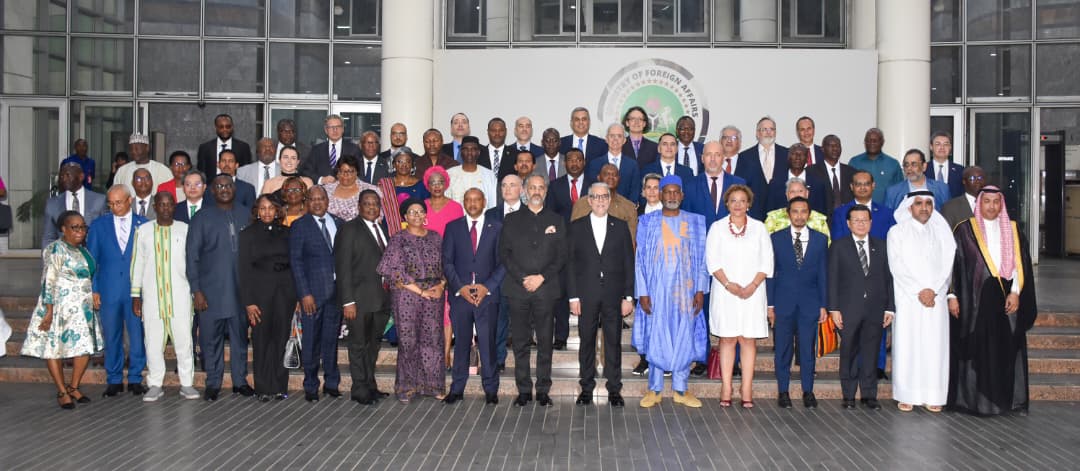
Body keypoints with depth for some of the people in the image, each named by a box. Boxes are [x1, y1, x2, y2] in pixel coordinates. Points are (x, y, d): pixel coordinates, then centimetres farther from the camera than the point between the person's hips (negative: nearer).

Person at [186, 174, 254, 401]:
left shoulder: (246, 215, 8)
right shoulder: (202, 217, 2)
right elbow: (192, 255, 0)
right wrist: (196, 290, -7)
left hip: (240, 289, 2)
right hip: (211, 291, -2)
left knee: (240, 336, 8)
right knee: (211, 338, 3)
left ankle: (240, 381, 19)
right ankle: (213, 383, 14)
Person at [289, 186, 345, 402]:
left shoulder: (339, 223, 10)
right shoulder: (299, 226, -1)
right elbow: (295, 261, -4)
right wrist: (304, 293, -11)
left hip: (337, 291, 3)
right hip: (313, 292, -3)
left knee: (332, 339, 10)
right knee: (311, 341, 1)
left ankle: (331, 383, 21)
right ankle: (310, 387, 13)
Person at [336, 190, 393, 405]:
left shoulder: (383, 229, 14)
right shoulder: (349, 229, -7)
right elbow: (343, 267, -11)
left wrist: (390, 295, 9)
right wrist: (348, 301, -17)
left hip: (382, 298, 6)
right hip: (360, 298, -6)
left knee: (373, 344, 15)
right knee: (358, 345, 3)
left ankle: (370, 385, 25)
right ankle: (360, 389, 12)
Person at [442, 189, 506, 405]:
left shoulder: (496, 228, 7)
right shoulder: (452, 227, 9)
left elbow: (502, 262, 3)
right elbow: (447, 261, 5)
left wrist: (487, 286, -8)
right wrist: (460, 287, -7)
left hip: (487, 294, -1)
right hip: (459, 295, 1)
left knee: (487, 342, -1)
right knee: (461, 342, 4)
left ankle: (490, 389, 8)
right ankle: (457, 389, 12)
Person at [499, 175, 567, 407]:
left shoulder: (556, 221, 12)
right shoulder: (512, 220, 11)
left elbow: (561, 256, 6)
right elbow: (504, 253, 4)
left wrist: (542, 277, -8)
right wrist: (523, 278, -7)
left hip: (545, 289, 0)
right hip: (517, 289, 0)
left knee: (545, 342, 1)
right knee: (520, 342, 2)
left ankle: (543, 390, 8)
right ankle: (523, 390, 8)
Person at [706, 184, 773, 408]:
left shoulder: (759, 228, 9)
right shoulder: (717, 227, 7)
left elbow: (766, 262, 4)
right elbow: (712, 260, -1)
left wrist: (753, 286, -9)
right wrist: (728, 284, -12)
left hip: (752, 291, 1)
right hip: (724, 291, 0)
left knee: (748, 339, 0)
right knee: (727, 338, 0)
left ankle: (747, 391, 2)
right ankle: (726, 390, 2)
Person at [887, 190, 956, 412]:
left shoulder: (941, 232, 12)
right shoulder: (897, 232, 5)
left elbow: (947, 265, 5)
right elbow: (897, 267, -3)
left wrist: (933, 290, -9)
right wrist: (919, 291, -10)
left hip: (936, 299, 2)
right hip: (907, 299, -2)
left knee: (935, 347, 0)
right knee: (906, 346, -4)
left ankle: (932, 396, 5)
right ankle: (906, 395, 1)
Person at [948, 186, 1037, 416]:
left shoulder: (1013, 231, 11)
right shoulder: (964, 230, 2)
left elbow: (1021, 263, 6)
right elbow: (952, 263, 0)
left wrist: (1016, 292, -6)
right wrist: (952, 295, -6)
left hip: (1006, 300, 3)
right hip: (974, 299, -3)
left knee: (1007, 349, 4)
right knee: (976, 349, -1)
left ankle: (1012, 399, 12)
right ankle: (974, 399, 6)